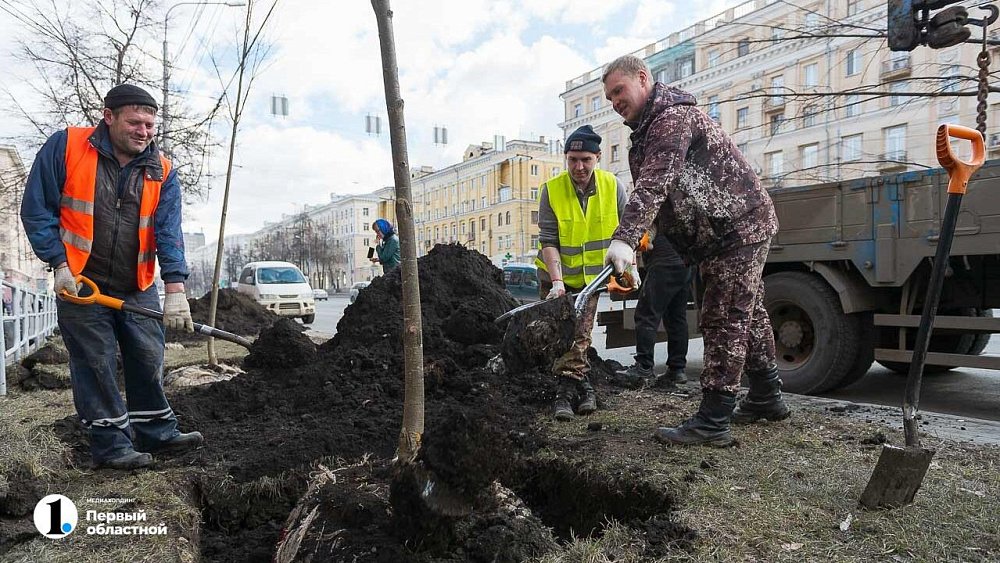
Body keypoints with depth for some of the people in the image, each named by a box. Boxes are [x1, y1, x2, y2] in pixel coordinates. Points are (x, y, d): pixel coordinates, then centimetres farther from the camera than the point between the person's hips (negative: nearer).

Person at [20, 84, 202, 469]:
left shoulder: (161, 171, -1)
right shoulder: (65, 147, -7)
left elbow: (169, 231, -11)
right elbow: (36, 209, -4)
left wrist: (175, 287, -22)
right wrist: (59, 264, -12)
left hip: (139, 288, 3)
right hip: (81, 282, -3)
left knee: (148, 360, 9)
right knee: (96, 364, 2)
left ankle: (157, 432, 22)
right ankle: (111, 444, 11)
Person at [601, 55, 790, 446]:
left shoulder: (673, 117, -19)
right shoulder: (652, 125, 16)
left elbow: (654, 184, -34)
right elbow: (652, 188, 15)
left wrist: (624, 238, -43)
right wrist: (643, 232, 0)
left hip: (738, 228, -11)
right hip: (737, 228, 11)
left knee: (723, 322, -11)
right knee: (748, 315, 18)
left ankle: (712, 423, -7)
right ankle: (766, 398, 33)